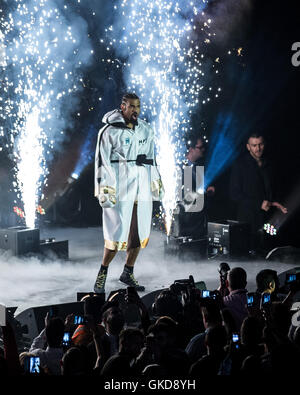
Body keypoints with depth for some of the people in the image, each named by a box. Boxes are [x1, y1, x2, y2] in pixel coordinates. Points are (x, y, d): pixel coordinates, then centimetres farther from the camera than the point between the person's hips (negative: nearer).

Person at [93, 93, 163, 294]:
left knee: (139, 233, 7)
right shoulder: (110, 131, -6)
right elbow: (102, 162, -6)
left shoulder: (146, 130, 12)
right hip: (120, 188, -5)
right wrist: (105, 191, -11)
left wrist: (156, 183, 19)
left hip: (142, 188, 6)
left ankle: (128, 273, 22)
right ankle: (103, 273, 11)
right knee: (117, 234, -7)